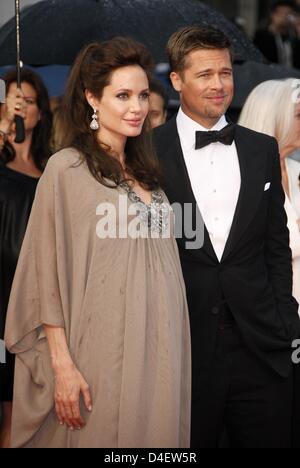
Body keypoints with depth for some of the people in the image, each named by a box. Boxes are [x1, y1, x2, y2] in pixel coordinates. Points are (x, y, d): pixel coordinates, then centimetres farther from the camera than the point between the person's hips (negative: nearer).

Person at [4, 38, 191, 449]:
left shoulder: (144, 171, 14)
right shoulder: (66, 169, -6)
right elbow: (49, 275, -9)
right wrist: (63, 364, -16)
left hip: (158, 346, 6)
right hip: (104, 350, -6)